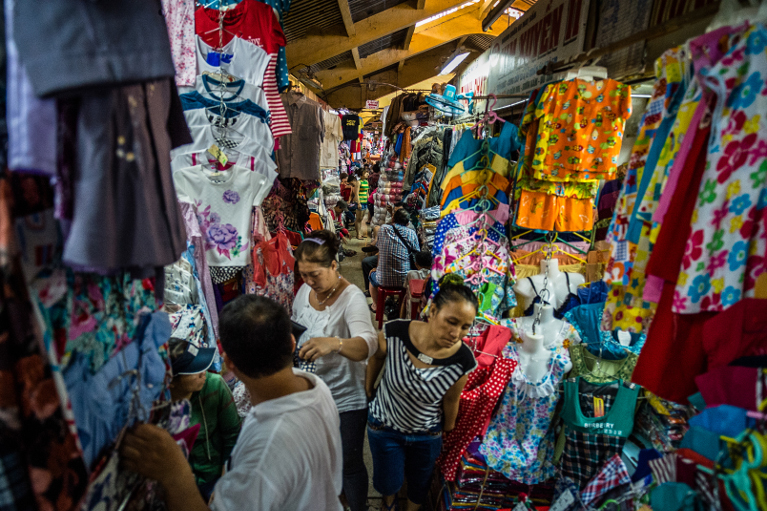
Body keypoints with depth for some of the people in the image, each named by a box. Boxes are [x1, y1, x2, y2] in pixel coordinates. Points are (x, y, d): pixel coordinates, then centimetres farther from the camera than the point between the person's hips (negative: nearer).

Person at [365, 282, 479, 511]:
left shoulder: (462, 361, -29)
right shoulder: (395, 333, -32)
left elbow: (451, 401, -9)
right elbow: (376, 356, -8)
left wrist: (447, 428, 8)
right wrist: (368, 387, 8)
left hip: (427, 435, 0)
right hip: (384, 425, 0)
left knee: (419, 483, 26)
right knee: (388, 482, 22)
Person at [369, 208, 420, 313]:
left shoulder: (382, 229, -5)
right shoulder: (411, 233, -7)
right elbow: (417, 253, 1)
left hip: (384, 280, 0)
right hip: (404, 281, 1)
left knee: (372, 274, 35)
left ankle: (376, 306, 49)